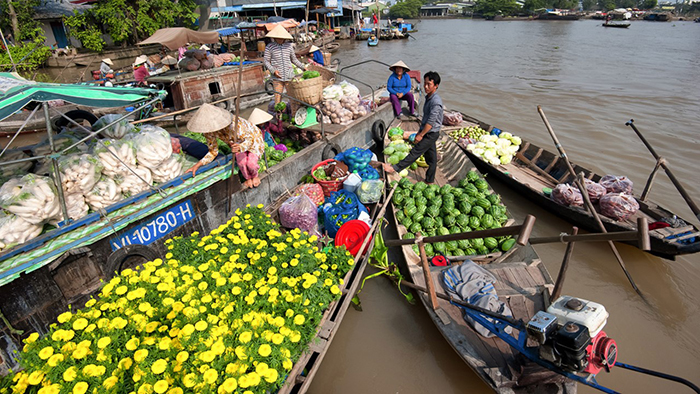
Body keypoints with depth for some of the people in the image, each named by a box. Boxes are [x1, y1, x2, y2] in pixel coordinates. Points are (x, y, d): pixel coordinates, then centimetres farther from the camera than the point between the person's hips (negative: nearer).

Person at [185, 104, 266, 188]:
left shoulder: (233, 125, -42)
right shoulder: (208, 131, -22)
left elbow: (250, 139, -33)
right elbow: (213, 151, -11)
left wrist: (240, 147, -56)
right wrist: (197, 165, -20)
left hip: (253, 137, -4)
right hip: (237, 143, 5)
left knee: (251, 162, -24)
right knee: (241, 161, -22)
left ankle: (255, 176, 14)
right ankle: (248, 178, 12)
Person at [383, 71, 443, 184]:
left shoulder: (436, 102, -23)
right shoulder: (428, 98, 8)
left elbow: (431, 122, -25)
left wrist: (421, 135, -19)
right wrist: (419, 131, 20)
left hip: (431, 134, -9)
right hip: (426, 132, 10)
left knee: (415, 152, -4)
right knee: (430, 157, 15)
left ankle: (396, 168, 2)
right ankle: (429, 181, 25)